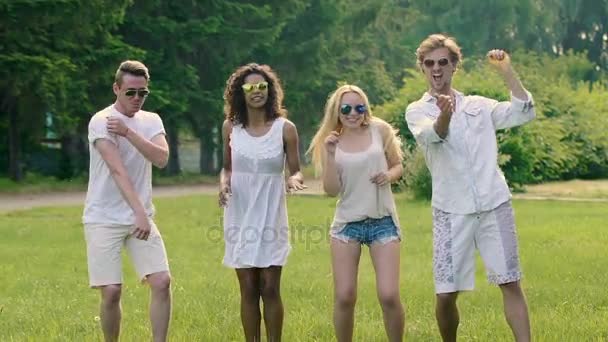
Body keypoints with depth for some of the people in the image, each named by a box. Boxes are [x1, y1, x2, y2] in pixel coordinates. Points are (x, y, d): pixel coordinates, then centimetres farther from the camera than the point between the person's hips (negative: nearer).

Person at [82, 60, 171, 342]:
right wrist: (139, 212, -33)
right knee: (112, 291, -6)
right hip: (103, 220, -5)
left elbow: (162, 159, -12)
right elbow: (118, 170, -23)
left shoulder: (151, 121, 7)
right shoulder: (101, 122, -11)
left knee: (162, 282, -7)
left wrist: (128, 132, -20)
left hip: (141, 218, 5)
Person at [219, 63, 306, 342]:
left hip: (271, 216, -2)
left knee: (270, 289, -3)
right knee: (248, 289, 5)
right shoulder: (231, 127, 2)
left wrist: (294, 180, -21)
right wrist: (223, 183, -8)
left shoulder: (285, 128, -4)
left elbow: (295, 171, 2)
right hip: (240, 216, 2)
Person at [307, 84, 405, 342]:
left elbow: (398, 166, 11)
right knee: (344, 297, -3)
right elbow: (331, 190, -6)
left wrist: (389, 175, -11)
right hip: (347, 223, 1)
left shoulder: (380, 130, 1)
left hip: (383, 222, -1)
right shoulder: (330, 141, 1)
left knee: (389, 295, -10)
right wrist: (330, 155, -18)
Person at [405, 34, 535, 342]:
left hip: (494, 205, 2)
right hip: (451, 211, -1)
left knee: (510, 284, -3)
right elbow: (432, 134, -17)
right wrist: (445, 114, -40)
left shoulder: (478, 105, 15)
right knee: (446, 294, -2)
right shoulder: (416, 111, 7)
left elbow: (524, 113, 5)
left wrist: (507, 71, -1)